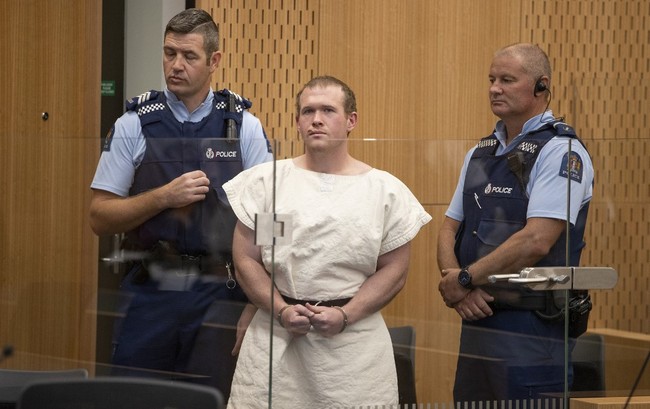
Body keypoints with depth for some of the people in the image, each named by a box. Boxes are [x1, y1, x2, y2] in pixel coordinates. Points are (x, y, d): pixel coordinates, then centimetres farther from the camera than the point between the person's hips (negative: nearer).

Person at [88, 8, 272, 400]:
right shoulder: (135, 125, 1)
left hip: (220, 293, 0)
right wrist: (164, 197, -15)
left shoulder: (243, 126, 2)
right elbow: (101, 217, 0)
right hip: (150, 290, 0)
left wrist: (255, 304, -6)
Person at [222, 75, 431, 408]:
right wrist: (281, 311, -10)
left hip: (354, 337, 0)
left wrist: (345, 315, -10)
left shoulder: (385, 190, 5)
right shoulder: (266, 181, 6)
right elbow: (246, 260, 5)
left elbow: (393, 270, 3)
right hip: (274, 336, 1)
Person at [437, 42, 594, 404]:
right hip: (477, 319, 8)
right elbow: (450, 229, 14)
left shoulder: (561, 152, -11)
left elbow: (536, 241, -20)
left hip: (532, 329, -8)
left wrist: (465, 279, -12)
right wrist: (460, 289, -6)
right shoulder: (481, 153, 15)